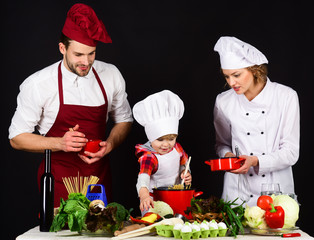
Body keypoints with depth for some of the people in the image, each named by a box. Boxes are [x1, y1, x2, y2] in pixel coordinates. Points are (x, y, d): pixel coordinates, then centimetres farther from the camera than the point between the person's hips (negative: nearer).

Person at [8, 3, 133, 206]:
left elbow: (124, 120, 11)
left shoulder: (111, 75, -3)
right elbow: (17, 138, -6)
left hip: (99, 174, 3)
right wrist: (59, 143, -21)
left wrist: (110, 144, -10)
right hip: (58, 180, -2)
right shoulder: (37, 85, -12)